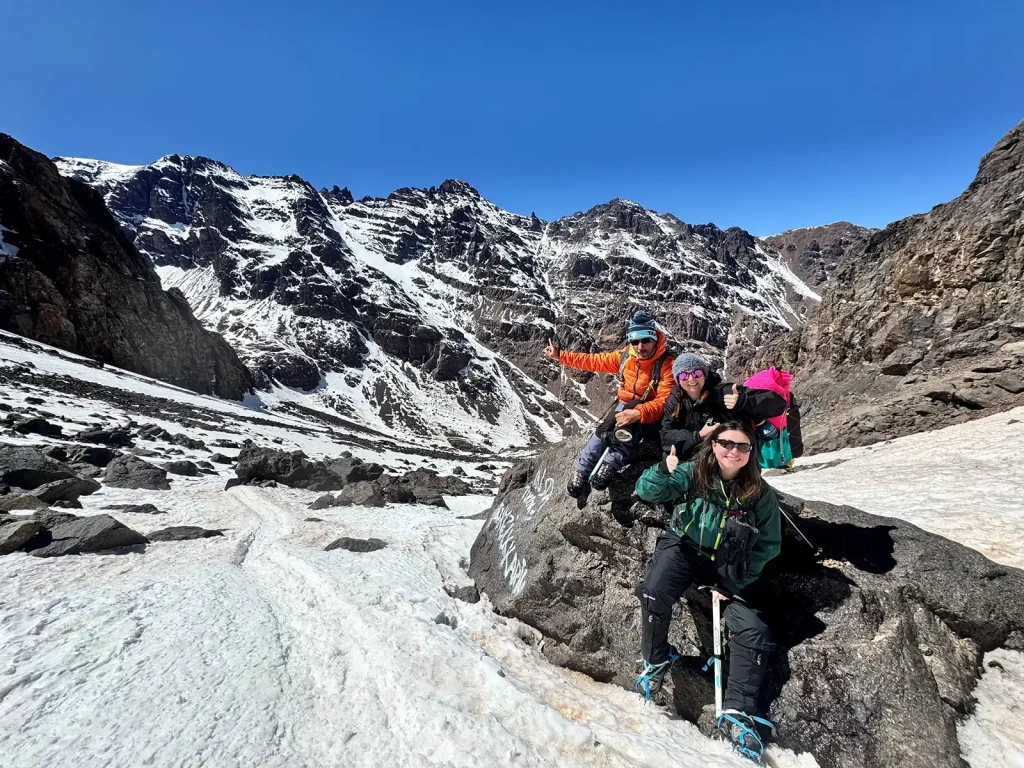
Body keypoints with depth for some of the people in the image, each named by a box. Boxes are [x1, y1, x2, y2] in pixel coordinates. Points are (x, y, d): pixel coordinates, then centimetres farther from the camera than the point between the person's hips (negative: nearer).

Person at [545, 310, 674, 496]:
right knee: (605, 429, -24)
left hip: (651, 417, -4)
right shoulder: (625, 356, -3)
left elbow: (665, 401, -25)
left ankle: (611, 465, -35)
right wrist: (560, 355, 4)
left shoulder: (667, 364, -18)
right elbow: (594, 361, 6)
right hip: (626, 407, 4)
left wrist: (639, 413, -42)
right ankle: (582, 471, -18)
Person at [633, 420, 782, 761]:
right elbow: (648, 491, -21)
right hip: (684, 548, -2)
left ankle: (738, 713, 6)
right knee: (654, 593, -28)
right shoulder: (692, 473, -13)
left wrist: (736, 581, -9)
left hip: (730, 566, 3)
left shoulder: (760, 493, -9)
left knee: (753, 630, -10)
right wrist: (664, 472, -42)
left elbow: (769, 545, -2)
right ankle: (655, 659, 1)